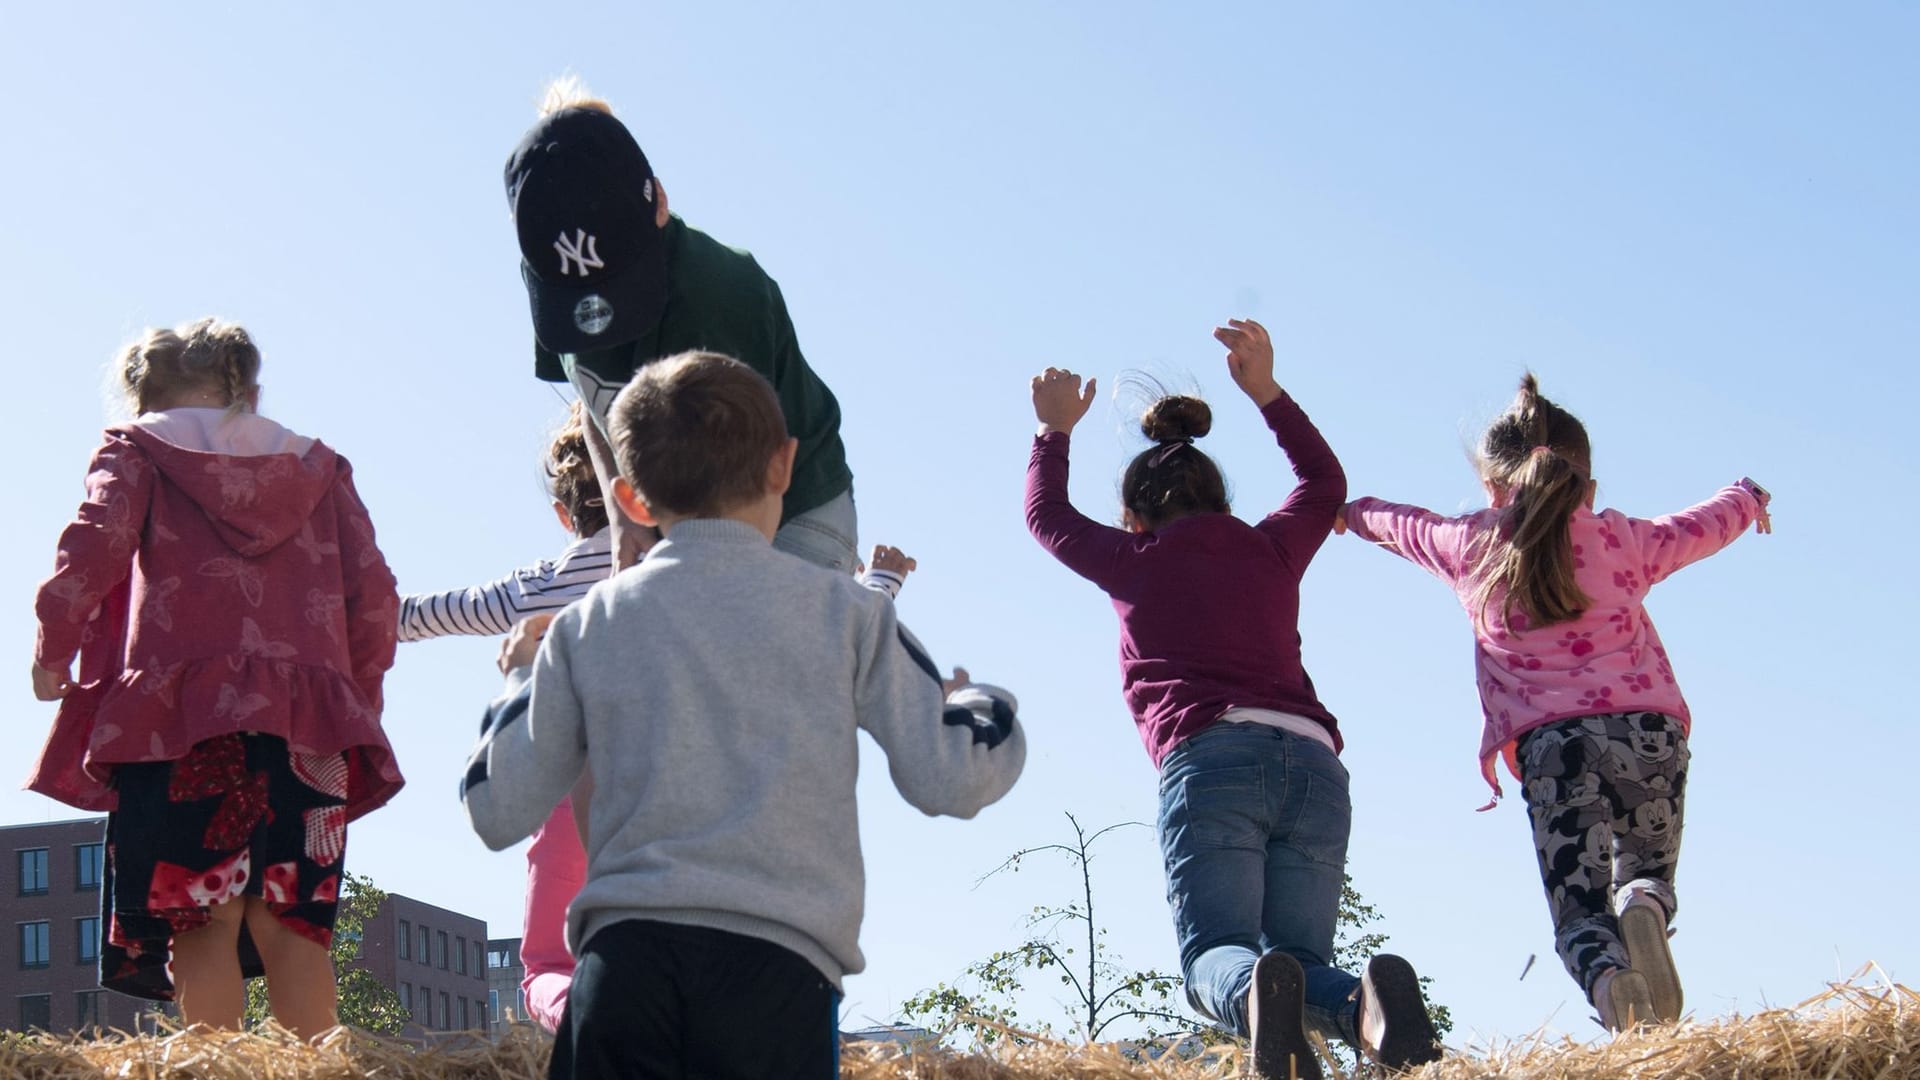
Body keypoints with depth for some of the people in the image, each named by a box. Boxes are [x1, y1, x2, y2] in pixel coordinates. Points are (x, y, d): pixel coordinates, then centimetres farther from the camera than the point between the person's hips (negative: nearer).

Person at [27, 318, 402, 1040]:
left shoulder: (136, 447, 15)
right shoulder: (319, 465, 23)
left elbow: (94, 544, -4)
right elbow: (373, 590, 12)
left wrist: (53, 649, 7)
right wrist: (361, 689, 24)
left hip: (183, 706, -2)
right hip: (307, 714, 3)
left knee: (203, 918, -5)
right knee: (292, 925, 2)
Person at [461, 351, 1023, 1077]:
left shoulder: (587, 626, 12)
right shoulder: (845, 611, 9)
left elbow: (497, 812, 12)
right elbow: (949, 780, 5)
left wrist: (522, 679, 30)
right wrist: (981, 707, 28)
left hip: (623, 955, 2)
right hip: (779, 962, -1)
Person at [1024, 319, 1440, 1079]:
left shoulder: (1136, 559, 18)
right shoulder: (1271, 549, 25)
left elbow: (1047, 515, 37)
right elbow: (1325, 483, 46)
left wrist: (1055, 430, 52)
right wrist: (1266, 392, 46)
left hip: (1211, 759, -3)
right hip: (1314, 765, 4)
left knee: (1214, 956, -14)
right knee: (1300, 963, 0)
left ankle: (1259, 991, -51)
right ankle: (1363, 1002, -36)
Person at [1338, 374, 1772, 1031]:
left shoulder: (1469, 548, 14)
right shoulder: (1621, 541, 15)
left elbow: (1402, 525, 35)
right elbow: (1702, 527, 33)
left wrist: (1353, 512, 58)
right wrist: (1748, 498, 57)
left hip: (1551, 743, -1)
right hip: (1648, 729, 1)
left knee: (1579, 910, -1)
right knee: (1646, 872, 19)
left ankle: (1608, 979, -37)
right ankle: (1642, 906, -20)